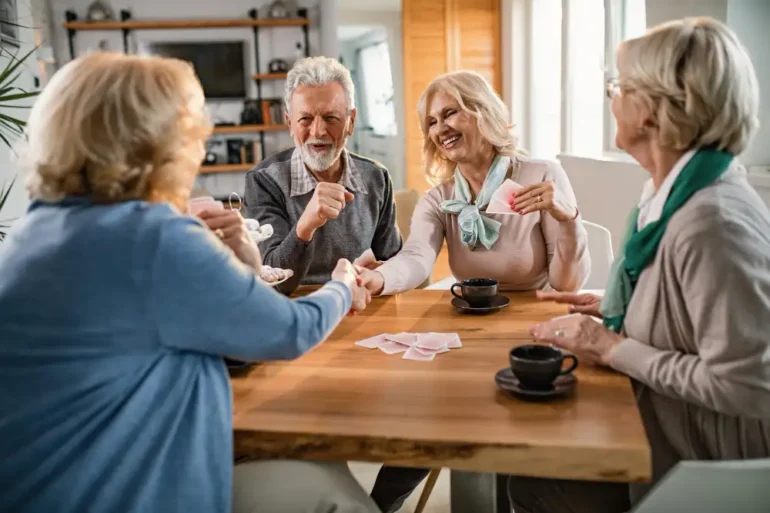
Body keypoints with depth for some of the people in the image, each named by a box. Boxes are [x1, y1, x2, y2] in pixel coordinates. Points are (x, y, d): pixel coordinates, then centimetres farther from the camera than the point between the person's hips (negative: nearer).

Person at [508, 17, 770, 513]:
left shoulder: (712, 223, -29)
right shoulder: (681, 192, 1)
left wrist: (613, 349, -22)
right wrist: (615, 310, 2)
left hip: (709, 470, -8)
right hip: (673, 433, 8)